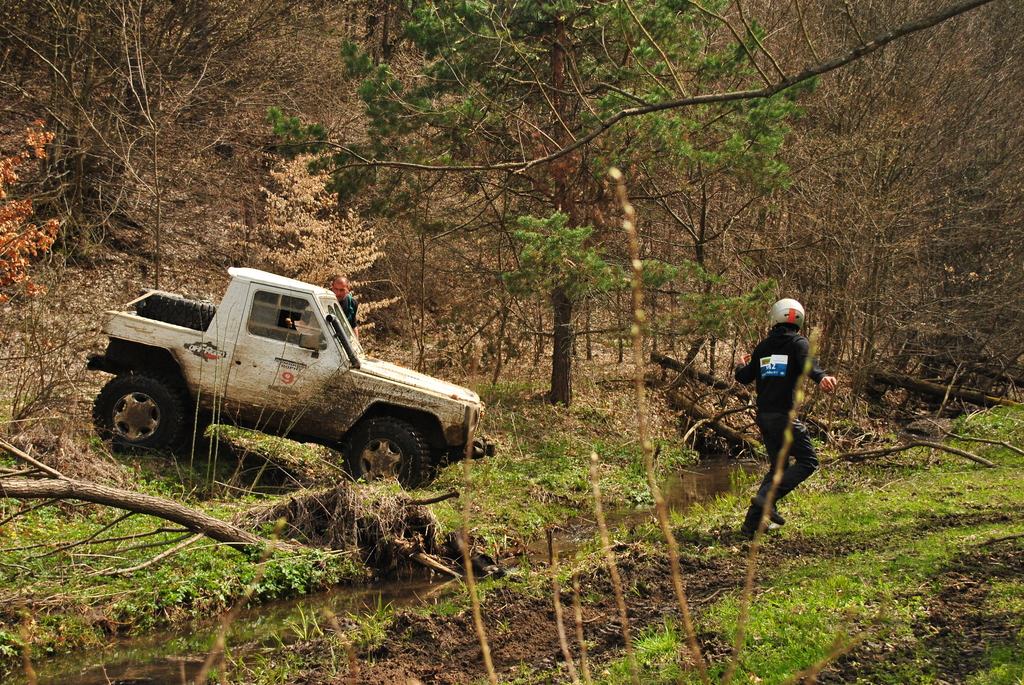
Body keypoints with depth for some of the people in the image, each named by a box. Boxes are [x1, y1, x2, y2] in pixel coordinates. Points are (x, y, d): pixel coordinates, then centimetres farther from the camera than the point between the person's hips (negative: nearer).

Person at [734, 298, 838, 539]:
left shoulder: (763, 346, 14)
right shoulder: (798, 342, -1)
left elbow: (744, 377, 20)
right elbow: (807, 362, -24)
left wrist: (741, 365, 42)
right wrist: (821, 378, -43)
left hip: (763, 415, 7)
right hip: (783, 414, -7)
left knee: (779, 466, 15)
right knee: (808, 461, 1)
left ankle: (752, 522, 9)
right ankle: (767, 497, -16)